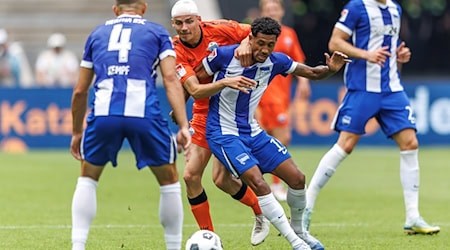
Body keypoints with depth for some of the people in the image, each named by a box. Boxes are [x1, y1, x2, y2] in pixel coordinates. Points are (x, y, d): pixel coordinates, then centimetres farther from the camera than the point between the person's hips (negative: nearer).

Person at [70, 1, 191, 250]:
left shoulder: (97, 33, 25)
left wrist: (76, 133, 35)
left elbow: (80, 91, 25)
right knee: (169, 180, 19)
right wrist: (184, 127, -2)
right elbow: (171, 79, 4)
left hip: (103, 114, 2)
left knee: (87, 179, 24)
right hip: (144, 114, -2)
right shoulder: (157, 32, 18)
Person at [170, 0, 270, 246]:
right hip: (205, 113, 3)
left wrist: (247, 43, -27)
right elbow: (195, 91, -25)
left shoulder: (219, 29, -16)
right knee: (191, 176, -5)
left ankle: (262, 214, 17)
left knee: (221, 179, -9)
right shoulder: (176, 52, -13)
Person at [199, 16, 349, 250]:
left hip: (252, 132, 6)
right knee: (259, 183, -22)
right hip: (223, 133, -6)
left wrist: (330, 69, -15)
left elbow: (312, 73, 4)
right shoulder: (224, 55, -18)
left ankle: (297, 229, 25)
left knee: (297, 178, -1)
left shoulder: (276, 62, -5)